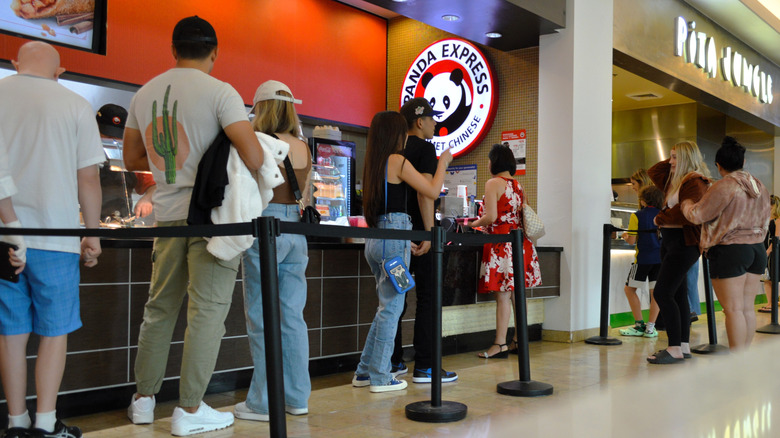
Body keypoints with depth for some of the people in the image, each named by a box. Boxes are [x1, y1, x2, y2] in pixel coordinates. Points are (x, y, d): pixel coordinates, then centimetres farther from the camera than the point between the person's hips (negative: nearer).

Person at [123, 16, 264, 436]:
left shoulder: (144, 94, 10)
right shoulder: (220, 92, -9)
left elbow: (132, 158, 18)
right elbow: (253, 155, -19)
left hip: (168, 213, 6)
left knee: (159, 307, 15)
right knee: (207, 310, 0)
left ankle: (143, 399, 24)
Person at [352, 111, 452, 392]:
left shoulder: (373, 164, 16)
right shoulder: (398, 161, -8)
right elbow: (432, 191, -9)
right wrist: (443, 163, 7)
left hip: (375, 239, 9)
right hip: (394, 235, -9)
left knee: (387, 305, 16)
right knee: (391, 307, -2)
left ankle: (365, 371, 20)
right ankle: (380, 377, 3)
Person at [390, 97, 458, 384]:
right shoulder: (425, 148, -7)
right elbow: (424, 191, -18)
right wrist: (429, 232, -20)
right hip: (418, 231, -8)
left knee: (397, 296, 10)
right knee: (427, 298, -4)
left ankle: (393, 362, 13)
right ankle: (424, 367, -3)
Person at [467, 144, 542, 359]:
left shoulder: (493, 183, -8)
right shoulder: (518, 185, 15)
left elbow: (491, 217, -17)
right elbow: (522, 214, 17)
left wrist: (472, 224, 0)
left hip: (501, 243, -8)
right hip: (520, 243, 8)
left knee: (502, 295, -8)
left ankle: (500, 344, -6)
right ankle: (519, 339, 17)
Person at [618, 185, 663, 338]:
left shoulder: (636, 216, -7)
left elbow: (632, 241, -8)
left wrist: (625, 236, 13)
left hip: (643, 258, -4)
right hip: (661, 258, 4)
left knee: (629, 289, 9)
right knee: (655, 292, 8)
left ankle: (639, 325, 5)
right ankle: (650, 327, 8)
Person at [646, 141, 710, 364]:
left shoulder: (695, 182, -14)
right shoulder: (675, 180, 15)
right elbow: (653, 171, 27)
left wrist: (661, 218, -11)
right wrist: (673, 162, 13)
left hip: (684, 243, -10)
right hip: (669, 241, 10)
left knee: (662, 293, -13)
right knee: (677, 294, 12)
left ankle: (675, 350, -10)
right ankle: (684, 346, 18)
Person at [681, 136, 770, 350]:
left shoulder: (724, 186, -13)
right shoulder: (760, 187, 13)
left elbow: (697, 215, -12)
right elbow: (764, 222, 20)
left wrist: (685, 202, 6)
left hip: (730, 252, -8)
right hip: (758, 250, 8)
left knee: (733, 308, -4)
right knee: (747, 307, 11)